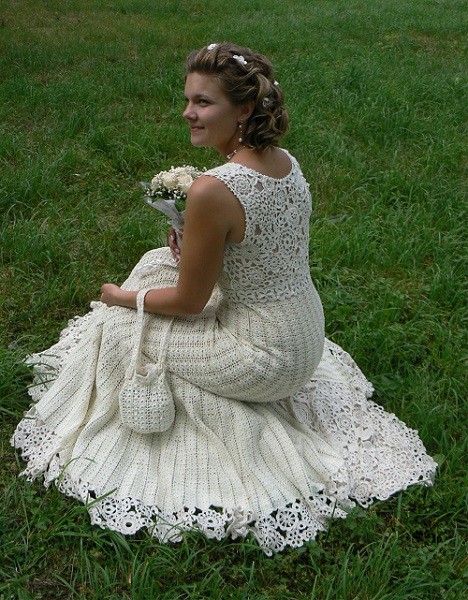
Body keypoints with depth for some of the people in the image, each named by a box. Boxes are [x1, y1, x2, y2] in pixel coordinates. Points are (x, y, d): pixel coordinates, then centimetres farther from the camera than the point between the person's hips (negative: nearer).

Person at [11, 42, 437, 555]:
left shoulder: (213, 190, -28)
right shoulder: (286, 161, -3)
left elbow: (189, 302, -16)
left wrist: (120, 296, 0)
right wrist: (196, 253, 4)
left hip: (267, 362, -8)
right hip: (306, 337, 8)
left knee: (123, 324, 5)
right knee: (157, 262, 19)